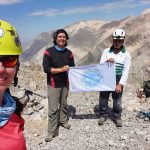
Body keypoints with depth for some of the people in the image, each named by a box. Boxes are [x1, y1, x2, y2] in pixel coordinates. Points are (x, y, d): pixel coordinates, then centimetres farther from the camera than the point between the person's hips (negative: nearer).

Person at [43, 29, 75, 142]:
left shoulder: (69, 53, 5)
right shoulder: (49, 52, -9)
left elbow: (72, 67, 11)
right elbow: (46, 69, -16)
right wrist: (61, 69, -20)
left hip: (65, 84, 4)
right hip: (53, 85, -4)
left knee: (64, 104, 18)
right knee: (53, 108, -1)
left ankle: (63, 121, 39)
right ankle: (52, 131, 10)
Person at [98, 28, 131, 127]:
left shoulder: (126, 54, -5)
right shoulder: (106, 51, -1)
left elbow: (126, 71, -7)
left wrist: (120, 84, -14)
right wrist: (107, 61, -24)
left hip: (118, 81, -1)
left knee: (117, 101, 11)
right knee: (103, 99, 11)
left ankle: (117, 117, 30)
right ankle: (103, 115, 30)